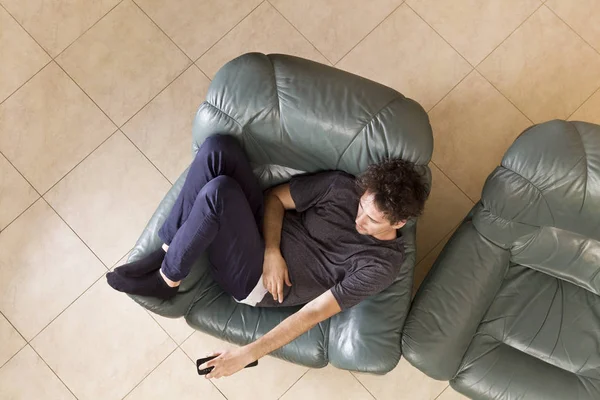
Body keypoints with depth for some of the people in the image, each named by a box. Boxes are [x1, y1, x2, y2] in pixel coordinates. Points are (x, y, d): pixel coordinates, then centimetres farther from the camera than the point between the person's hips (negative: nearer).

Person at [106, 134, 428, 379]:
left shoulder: (381, 265, -18)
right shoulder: (343, 186, -5)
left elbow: (315, 313, -21)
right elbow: (276, 198, 3)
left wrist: (248, 353, -23)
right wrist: (272, 251, -14)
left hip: (256, 283, -6)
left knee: (219, 191, -33)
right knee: (218, 146, -16)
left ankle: (167, 279, -10)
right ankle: (170, 250, -7)